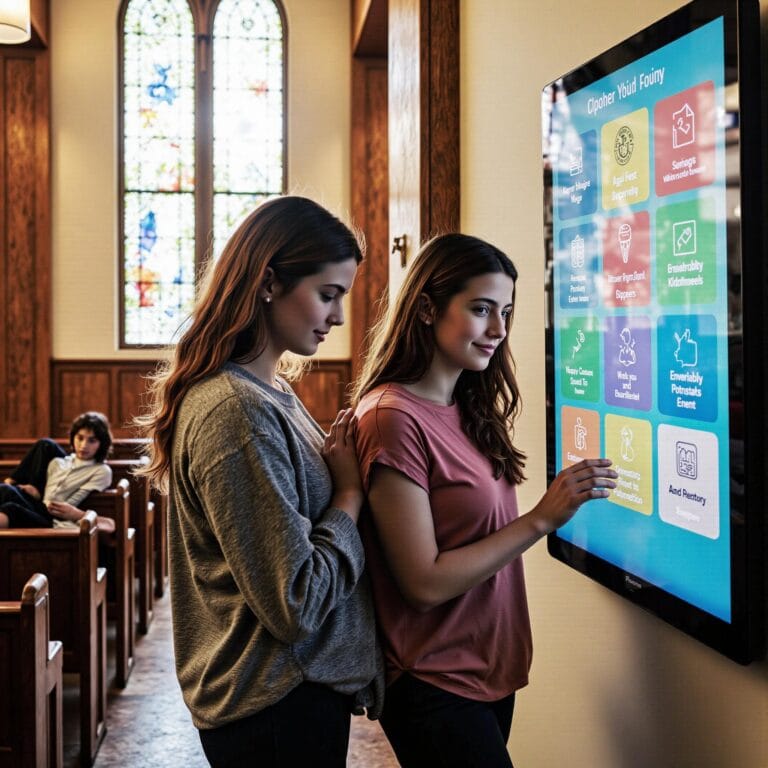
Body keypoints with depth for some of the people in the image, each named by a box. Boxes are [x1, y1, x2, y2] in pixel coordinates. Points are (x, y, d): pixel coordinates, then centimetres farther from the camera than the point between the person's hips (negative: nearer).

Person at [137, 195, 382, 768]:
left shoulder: (270, 392, 7)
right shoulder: (236, 414, -24)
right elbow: (295, 605, -25)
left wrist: (339, 463, -3)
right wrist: (350, 494, -14)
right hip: (278, 708, -9)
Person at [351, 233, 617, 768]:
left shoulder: (467, 410, 6)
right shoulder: (394, 418, -19)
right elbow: (424, 582, -21)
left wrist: (565, 501, -3)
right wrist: (542, 519, -21)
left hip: (491, 666, 8)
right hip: (434, 687, -8)